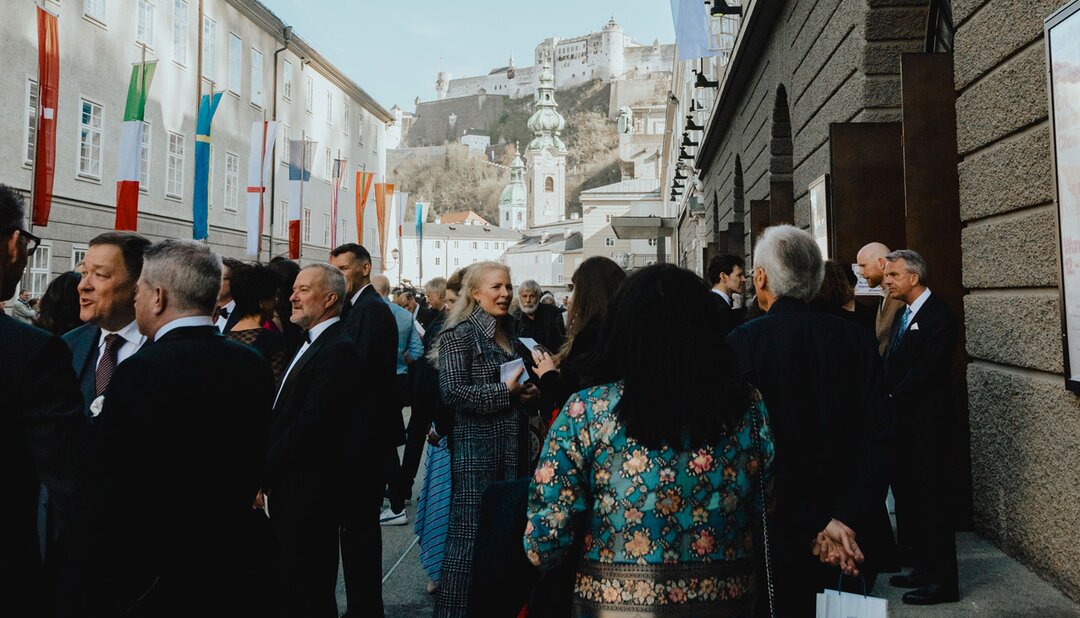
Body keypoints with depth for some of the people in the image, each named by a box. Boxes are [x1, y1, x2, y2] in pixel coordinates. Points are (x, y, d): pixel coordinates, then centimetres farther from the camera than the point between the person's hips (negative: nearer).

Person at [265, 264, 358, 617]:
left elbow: (309, 427, -23)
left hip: (308, 495, -9)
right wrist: (266, 477, 5)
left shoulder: (337, 350, -18)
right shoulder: (311, 344, 13)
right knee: (288, 589, 18)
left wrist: (264, 478, -15)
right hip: (288, 494, 9)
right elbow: (284, 420, 13)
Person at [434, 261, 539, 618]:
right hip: (477, 447, -7)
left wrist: (529, 393, 4)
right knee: (470, 534, -4)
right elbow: (452, 391, -18)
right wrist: (504, 391, -18)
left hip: (512, 446, 7)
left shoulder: (509, 334, 14)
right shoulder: (460, 334, -9)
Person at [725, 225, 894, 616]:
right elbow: (879, 433, -7)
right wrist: (845, 521, -10)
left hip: (782, 539, -3)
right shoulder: (857, 339, -3)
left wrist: (813, 528, -12)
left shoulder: (741, 343, -14)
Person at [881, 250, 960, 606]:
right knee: (908, 498, 14)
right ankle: (923, 569, 26)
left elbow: (928, 368, -19)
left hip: (927, 422, -9)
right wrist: (885, 401, -1)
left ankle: (943, 582, 7)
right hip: (902, 421, 9)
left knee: (931, 499, -2)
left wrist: (892, 398, -15)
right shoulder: (903, 315, 16)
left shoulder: (938, 314, -11)